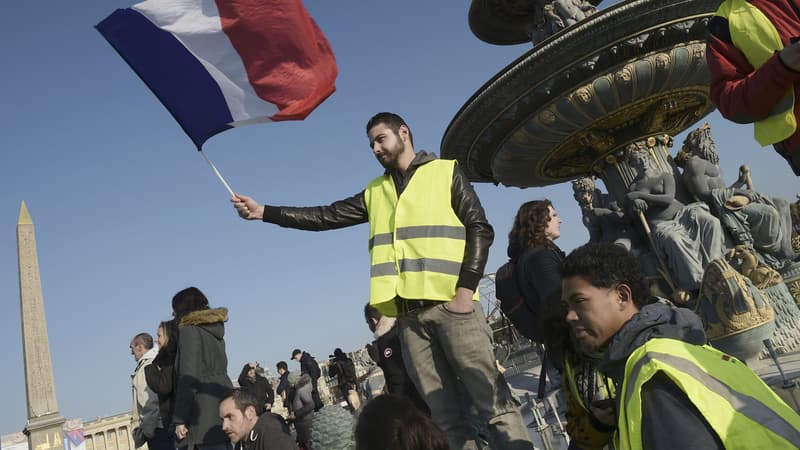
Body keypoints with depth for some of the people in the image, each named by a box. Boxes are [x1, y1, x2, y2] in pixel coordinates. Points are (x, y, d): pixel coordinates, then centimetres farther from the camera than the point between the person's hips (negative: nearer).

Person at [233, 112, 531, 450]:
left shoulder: (446, 172, 9)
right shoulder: (374, 193, 22)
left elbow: (480, 229, 1)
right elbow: (325, 217, 17)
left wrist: (466, 290, -11)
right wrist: (262, 212, 9)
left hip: (451, 303, -4)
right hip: (409, 312, 4)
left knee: (493, 401, -6)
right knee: (444, 416, 5)